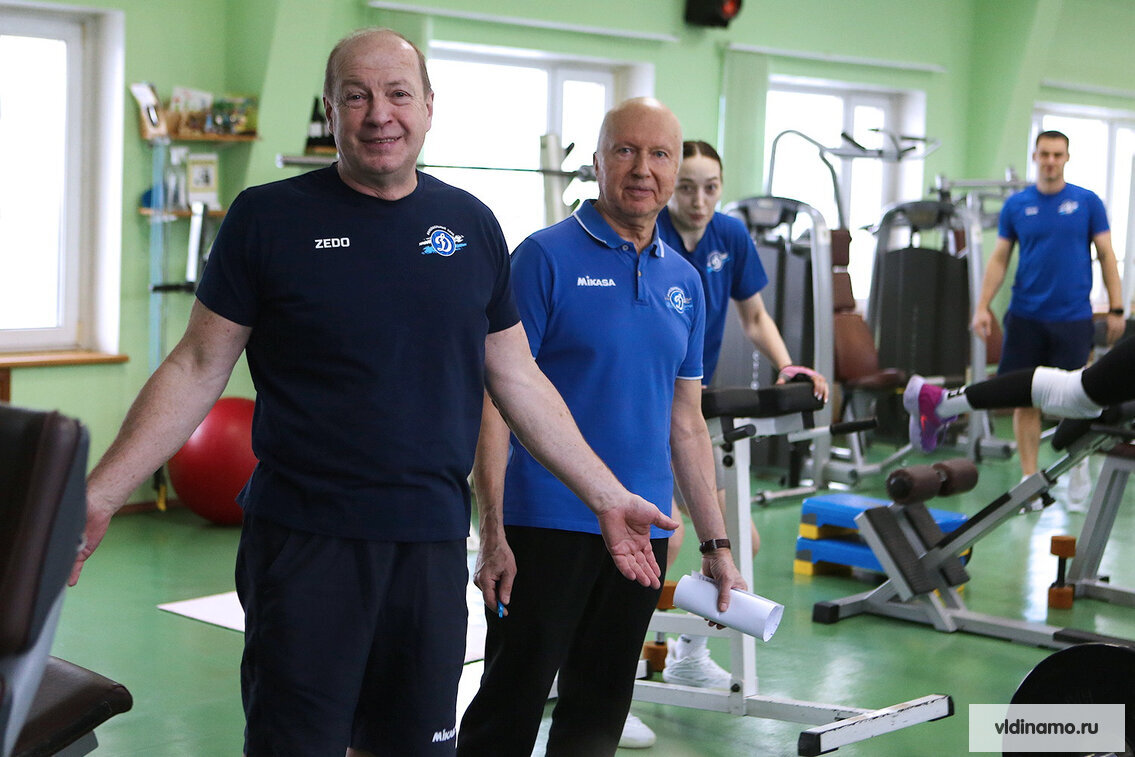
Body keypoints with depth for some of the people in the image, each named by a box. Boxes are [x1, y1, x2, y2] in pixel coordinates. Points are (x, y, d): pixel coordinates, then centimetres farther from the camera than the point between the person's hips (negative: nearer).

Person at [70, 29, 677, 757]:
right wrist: (99, 496, -8)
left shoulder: (472, 226, 6)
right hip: (304, 540, -3)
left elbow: (517, 378, 12)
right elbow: (198, 370, 0)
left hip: (432, 544, 3)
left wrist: (609, 496, 11)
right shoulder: (269, 217, -2)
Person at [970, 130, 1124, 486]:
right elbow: (999, 259, 8)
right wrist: (982, 306, -2)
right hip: (1026, 318, 2)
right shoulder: (1016, 205, 5)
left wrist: (1116, 310, -1)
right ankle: (1029, 479, 11)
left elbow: (1106, 256, 4)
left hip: (1073, 318, -1)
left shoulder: (1086, 202, 2)